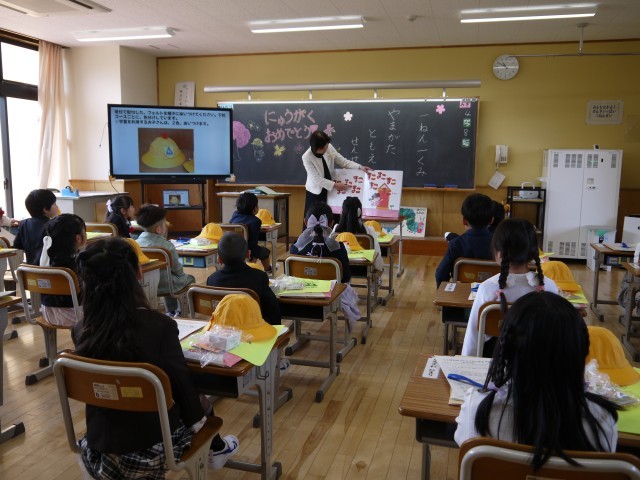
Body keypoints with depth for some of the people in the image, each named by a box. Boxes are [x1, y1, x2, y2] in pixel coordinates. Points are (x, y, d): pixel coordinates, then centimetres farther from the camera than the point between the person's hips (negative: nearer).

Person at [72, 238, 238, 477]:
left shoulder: (80, 331, -12)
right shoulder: (159, 325, -25)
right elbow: (180, 382, -12)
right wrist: (197, 418, 5)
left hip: (101, 445, 4)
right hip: (154, 444, -3)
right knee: (199, 400, 25)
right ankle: (216, 449, 49)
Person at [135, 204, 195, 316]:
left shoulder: (137, 242, -9)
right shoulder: (167, 245, -23)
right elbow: (178, 270, -11)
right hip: (164, 286, -5)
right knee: (189, 278, 25)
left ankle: (171, 312, 47)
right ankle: (180, 311, 36)